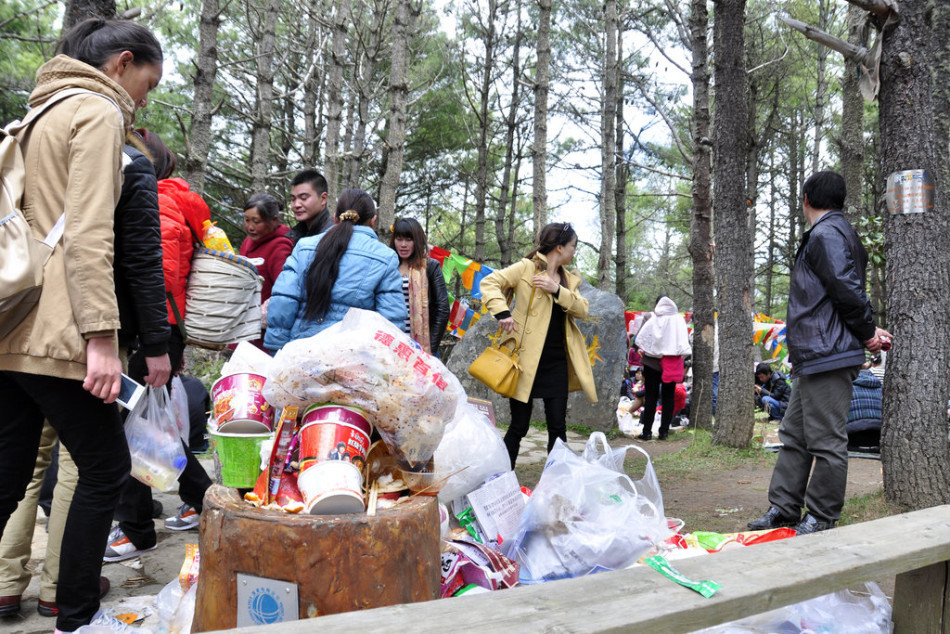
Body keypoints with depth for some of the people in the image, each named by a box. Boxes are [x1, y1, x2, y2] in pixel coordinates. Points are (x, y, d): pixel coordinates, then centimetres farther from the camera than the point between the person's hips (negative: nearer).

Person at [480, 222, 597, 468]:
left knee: (558, 425, 5)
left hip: (557, 362, 5)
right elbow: (490, 282, -8)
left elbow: (582, 309, 3)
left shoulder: (568, 278, 16)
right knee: (519, 425, 1)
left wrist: (557, 290, -11)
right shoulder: (527, 268, -3)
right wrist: (502, 312, -22)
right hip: (527, 359, -5)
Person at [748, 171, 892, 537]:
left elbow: (848, 291, -19)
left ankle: (822, 520, 6)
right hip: (813, 357, 11)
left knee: (826, 440, -3)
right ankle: (784, 510, 20)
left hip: (829, 356, -11)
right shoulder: (840, 233, 23)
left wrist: (868, 332, -6)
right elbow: (850, 293, 22)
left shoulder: (826, 235, -12)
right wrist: (869, 331, 10)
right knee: (794, 436, 13)